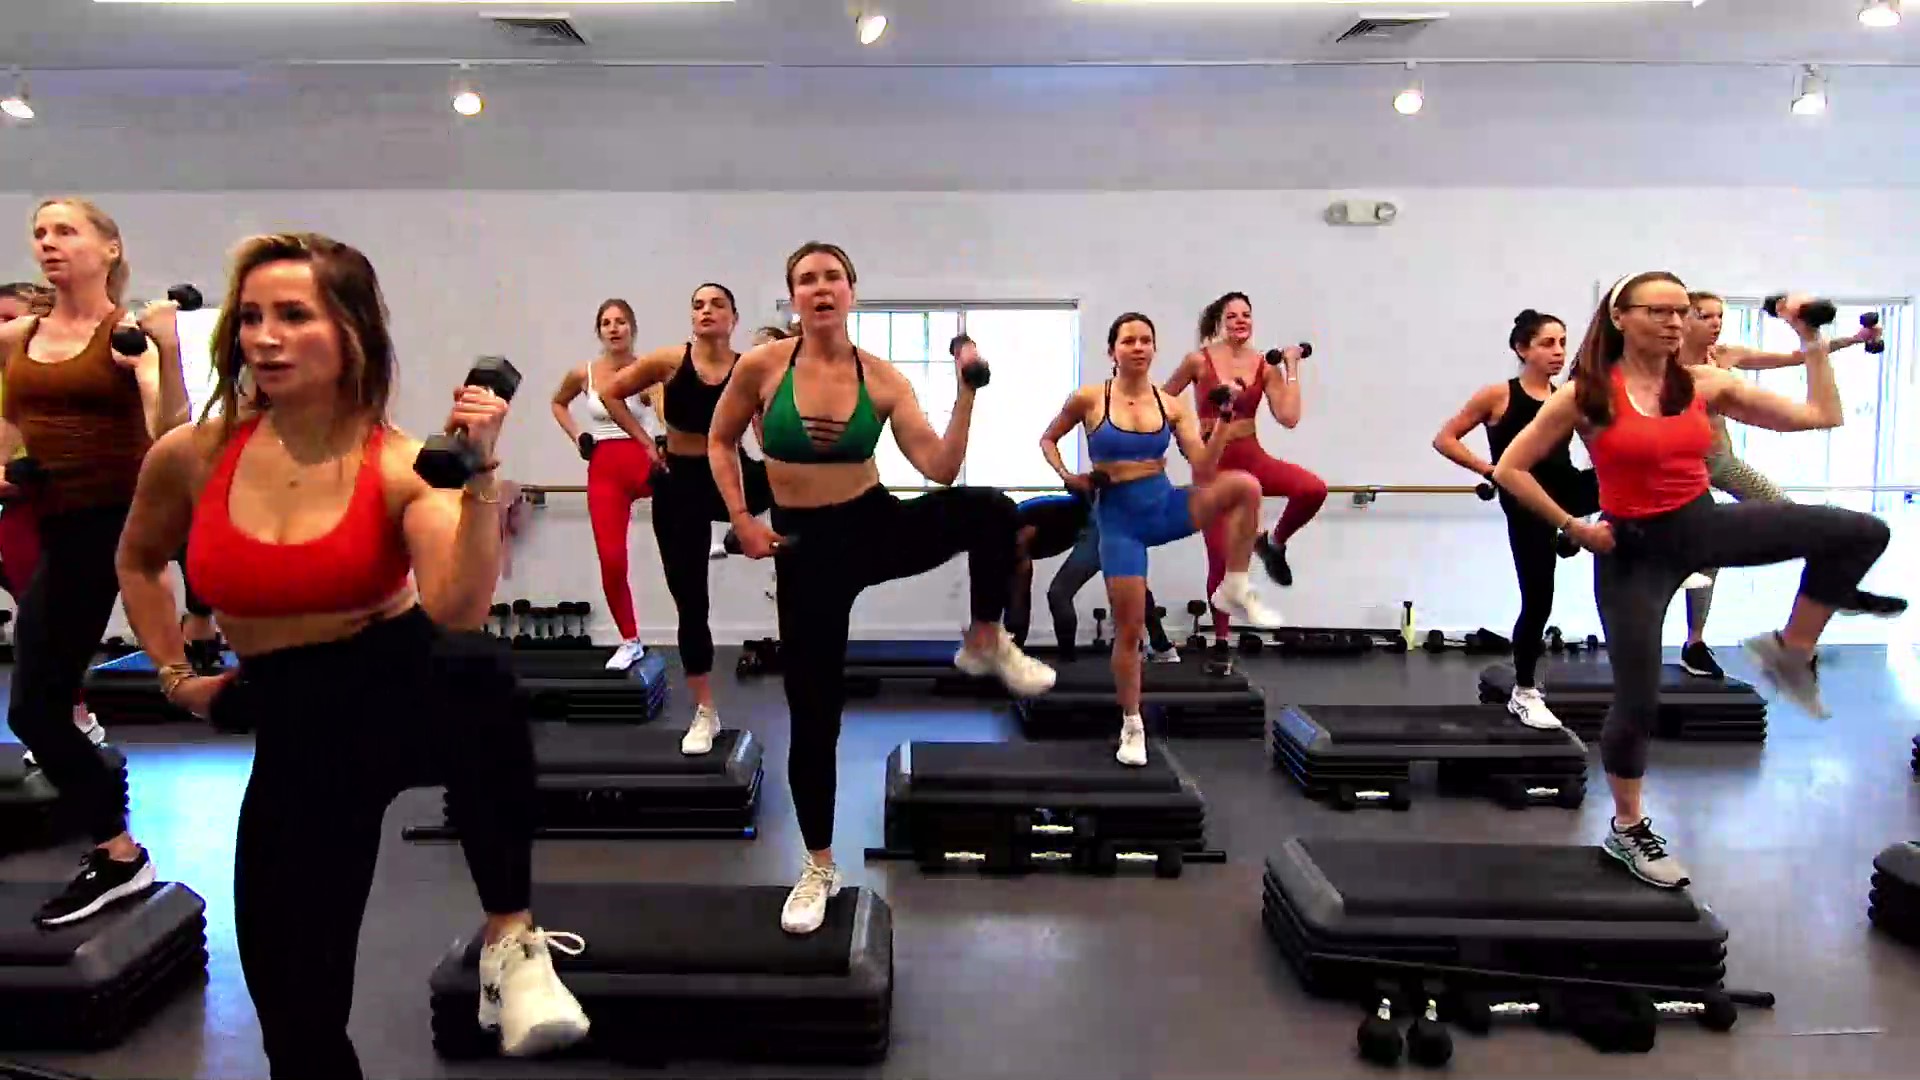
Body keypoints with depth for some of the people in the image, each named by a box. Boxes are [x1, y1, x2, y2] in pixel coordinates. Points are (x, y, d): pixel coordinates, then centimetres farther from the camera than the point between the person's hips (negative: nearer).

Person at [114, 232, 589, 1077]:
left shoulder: (404, 464, -11)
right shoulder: (191, 457, -1)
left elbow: (458, 615, -27)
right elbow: (138, 561, 22)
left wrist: (479, 479, -33)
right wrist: (175, 674, 14)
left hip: (407, 688, -3)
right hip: (294, 727, 3)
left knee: (474, 667, -43)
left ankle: (511, 939, -28)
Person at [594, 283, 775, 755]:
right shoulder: (670, 361, -7)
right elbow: (613, 393, 4)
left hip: (730, 476, 0)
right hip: (680, 484, 0)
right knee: (690, 600, 3)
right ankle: (705, 714, 16)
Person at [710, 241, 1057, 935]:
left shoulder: (882, 378, -5)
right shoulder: (761, 367, -8)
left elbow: (941, 468, -10)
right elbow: (720, 441, 8)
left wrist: (966, 393, -17)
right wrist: (743, 523, 0)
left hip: (879, 526, 1)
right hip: (807, 545, -1)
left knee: (990, 510, -29)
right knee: (813, 716, 2)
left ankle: (986, 645, -2)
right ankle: (820, 868, 22)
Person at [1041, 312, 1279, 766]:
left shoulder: (1172, 405, 0)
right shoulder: (1088, 399, -6)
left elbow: (1203, 469, -4)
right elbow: (1047, 440, 9)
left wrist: (1223, 423, -16)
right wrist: (1069, 478, -7)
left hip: (1165, 506, 2)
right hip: (1119, 517, -2)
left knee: (1244, 485, -24)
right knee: (1129, 627, -1)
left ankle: (1234, 591, -10)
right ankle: (1132, 727, 18)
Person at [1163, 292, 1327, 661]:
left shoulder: (1266, 366, 1)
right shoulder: (1199, 361, -6)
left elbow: (1289, 418, -8)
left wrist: (1292, 369, -6)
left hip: (1252, 457, 2)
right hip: (1212, 462, -2)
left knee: (1314, 489, -29)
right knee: (1220, 558, -2)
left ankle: (1273, 544, 1)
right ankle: (1221, 641, 16)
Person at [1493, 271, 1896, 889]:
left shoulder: (1706, 384, -1)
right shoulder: (1586, 395, -12)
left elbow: (1822, 416, 1)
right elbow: (1511, 470, -9)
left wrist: (1811, 340, -1)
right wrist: (1572, 527, -9)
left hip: (1703, 523, 4)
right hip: (1633, 549, -4)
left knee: (1861, 533, -15)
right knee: (1637, 700, 1)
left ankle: (1789, 652, 4)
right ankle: (1627, 830, 24)